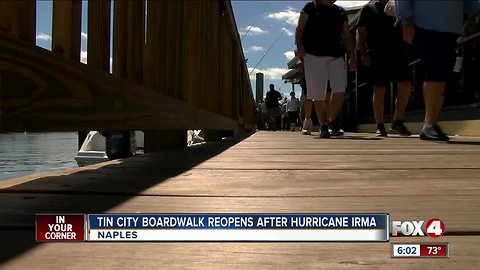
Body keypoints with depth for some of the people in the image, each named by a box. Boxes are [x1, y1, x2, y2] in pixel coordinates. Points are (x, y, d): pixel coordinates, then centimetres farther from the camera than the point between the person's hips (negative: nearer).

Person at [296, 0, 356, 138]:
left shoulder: (340, 11, 20)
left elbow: (347, 37, 18)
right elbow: (299, 30, 3)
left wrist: (352, 57, 8)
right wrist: (300, 48, -14)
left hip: (336, 56, 3)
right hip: (314, 55, -3)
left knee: (339, 91, -10)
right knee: (317, 95, -4)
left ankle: (332, 121, 10)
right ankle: (323, 127, 5)